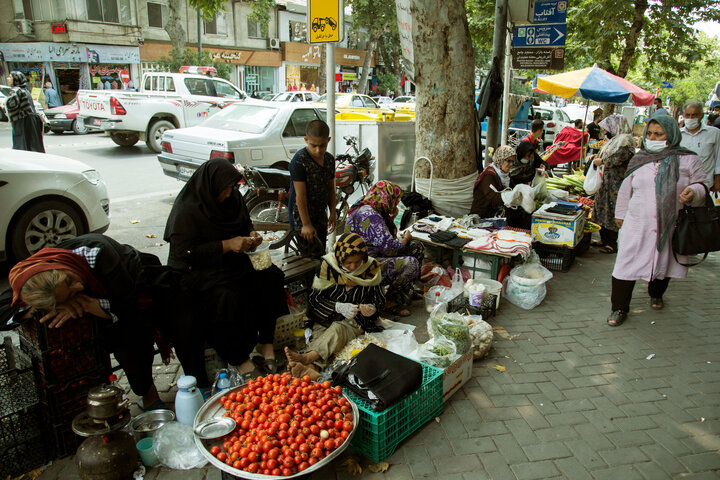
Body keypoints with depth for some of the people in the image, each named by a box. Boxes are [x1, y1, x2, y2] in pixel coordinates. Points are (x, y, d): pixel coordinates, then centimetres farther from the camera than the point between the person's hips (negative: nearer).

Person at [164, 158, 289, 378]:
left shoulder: (232, 196, 2)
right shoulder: (186, 210, -18)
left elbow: (245, 222, 18)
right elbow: (185, 253, -21)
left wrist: (251, 235, -6)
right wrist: (226, 245, -25)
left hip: (233, 259, 7)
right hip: (196, 269, -6)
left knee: (270, 277, -18)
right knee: (225, 297, -34)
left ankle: (266, 343, -9)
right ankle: (240, 360, -18)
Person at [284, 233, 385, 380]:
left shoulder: (371, 268, -3)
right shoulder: (328, 265, -7)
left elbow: (380, 300, 7)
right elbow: (314, 298, -6)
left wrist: (372, 308, -18)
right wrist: (338, 307, -21)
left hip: (356, 321, 0)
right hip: (326, 318, 1)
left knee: (337, 329, -33)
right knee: (319, 335, -32)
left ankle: (307, 357, -56)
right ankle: (312, 367, -60)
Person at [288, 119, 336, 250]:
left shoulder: (329, 159, 5)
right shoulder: (299, 160, -18)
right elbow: (300, 195, -19)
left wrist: (332, 213, 10)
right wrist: (306, 224, -19)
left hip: (321, 217, 7)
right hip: (302, 219, -7)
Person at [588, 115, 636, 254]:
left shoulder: (626, 140, -11)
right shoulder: (613, 139, 19)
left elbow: (618, 157, -26)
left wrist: (601, 161, -15)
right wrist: (596, 156, 10)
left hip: (616, 183, -10)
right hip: (605, 181, 10)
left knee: (613, 212, -7)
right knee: (602, 210, 13)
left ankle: (613, 244, -1)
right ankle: (604, 240, 23)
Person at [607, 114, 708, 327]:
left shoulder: (687, 159, 0)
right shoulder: (639, 160, 7)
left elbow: (702, 185, 4)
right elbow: (625, 190, 16)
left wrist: (693, 193, -19)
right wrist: (620, 214, 18)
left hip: (671, 225, 0)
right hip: (637, 224, 1)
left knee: (665, 261, 16)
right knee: (627, 264, -5)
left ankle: (656, 294, 45)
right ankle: (619, 308, 5)